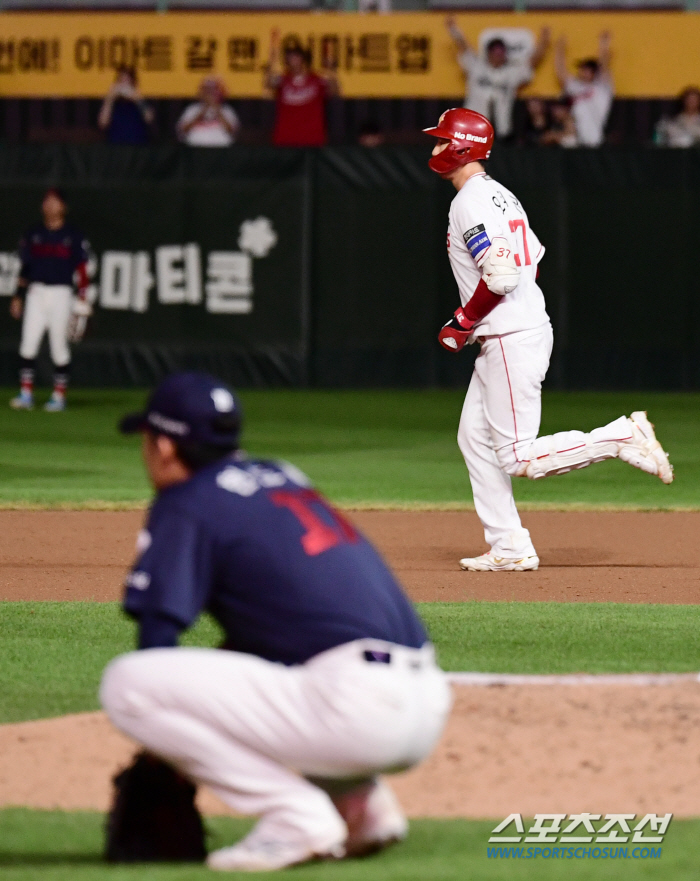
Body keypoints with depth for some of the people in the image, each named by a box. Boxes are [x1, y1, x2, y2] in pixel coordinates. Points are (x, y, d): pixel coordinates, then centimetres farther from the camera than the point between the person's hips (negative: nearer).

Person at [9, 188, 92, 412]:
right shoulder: (33, 235, 10)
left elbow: (81, 268, 0)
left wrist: (82, 298, -8)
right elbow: (25, 268, 14)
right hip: (36, 293, 3)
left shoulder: (73, 236, 1)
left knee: (59, 347, 0)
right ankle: (26, 394, -5)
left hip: (61, 294, -3)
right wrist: (18, 296, 9)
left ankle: (59, 395, 8)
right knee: (28, 344, -7)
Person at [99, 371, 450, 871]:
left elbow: (158, 637, -3)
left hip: (353, 708, -8)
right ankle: (362, 805, 16)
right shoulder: (284, 479, 24)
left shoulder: (185, 505, 2)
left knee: (124, 685, -9)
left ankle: (297, 818, -10)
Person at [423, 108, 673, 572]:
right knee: (475, 437, 11)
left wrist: (463, 323, -12)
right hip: (507, 337, 10)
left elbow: (502, 275, -26)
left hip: (513, 341, -10)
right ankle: (510, 548, 11)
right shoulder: (498, 193, 15)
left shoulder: (471, 203, -16)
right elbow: (533, 260, 22)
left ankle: (623, 437, -7)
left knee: (521, 459, -9)